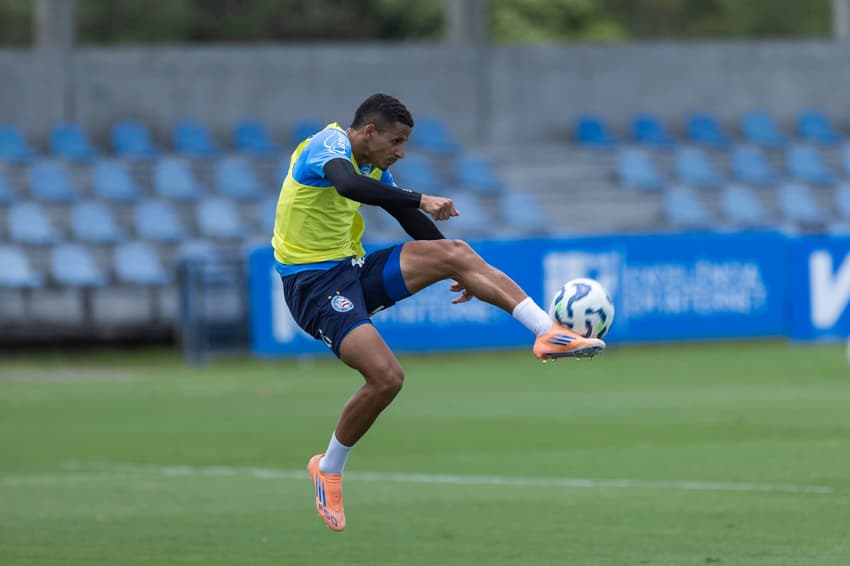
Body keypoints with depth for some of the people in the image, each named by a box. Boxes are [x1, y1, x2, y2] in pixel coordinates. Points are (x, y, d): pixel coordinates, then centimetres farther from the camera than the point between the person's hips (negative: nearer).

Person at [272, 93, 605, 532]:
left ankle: (550, 334, -13)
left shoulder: (374, 167, 14)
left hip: (354, 271, 8)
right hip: (313, 282, -8)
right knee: (387, 376, -22)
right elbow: (348, 184, -37)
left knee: (454, 253, -9)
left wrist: (470, 273, 22)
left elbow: (410, 220, 23)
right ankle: (328, 469, 0)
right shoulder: (329, 145, -14)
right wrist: (420, 199, -37)